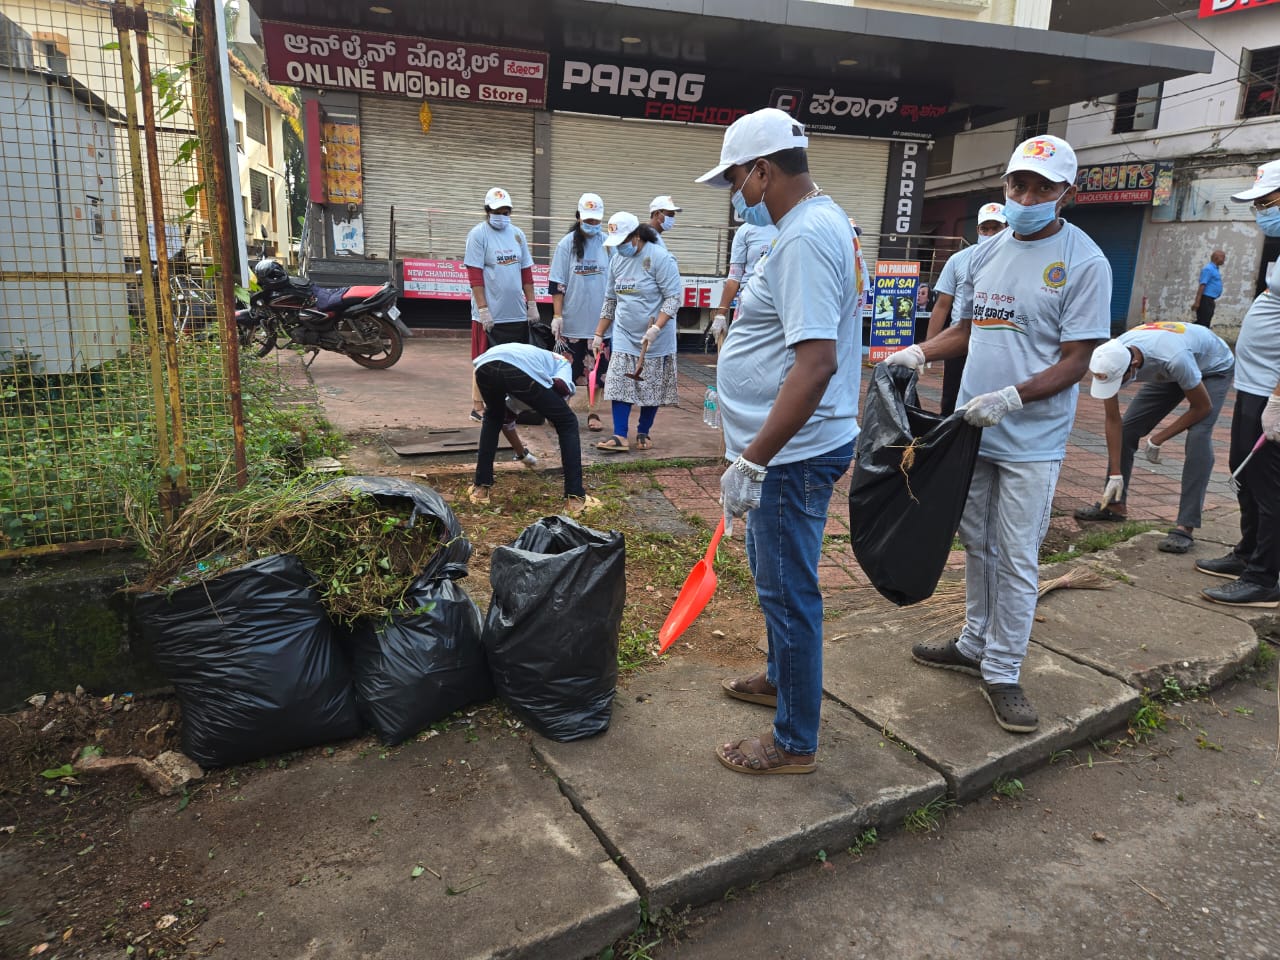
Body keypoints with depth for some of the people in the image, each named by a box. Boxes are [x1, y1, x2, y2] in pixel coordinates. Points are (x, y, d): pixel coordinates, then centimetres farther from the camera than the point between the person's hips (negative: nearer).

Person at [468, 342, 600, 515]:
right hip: (520, 369, -5)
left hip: (485, 365, 5)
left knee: (493, 418, 38)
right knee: (568, 424, 18)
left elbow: (507, 418, 54)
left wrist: (522, 455, 68)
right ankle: (575, 498, 15)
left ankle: (480, 488, 36)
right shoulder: (562, 362, 36)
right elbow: (560, 385, 7)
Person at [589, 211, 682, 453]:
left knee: (652, 388, 5)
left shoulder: (660, 257, -14)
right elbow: (610, 300, 15)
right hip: (624, 336, 5)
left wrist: (655, 328, -27)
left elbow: (673, 297, -16)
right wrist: (599, 334, 13)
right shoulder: (616, 260, 7)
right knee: (619, 385, -2)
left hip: (655, 340, -5)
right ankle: (620, 436, 1)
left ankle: (643, 433, 20)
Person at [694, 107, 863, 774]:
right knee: (774, 575, 25)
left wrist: (751, 461, -28)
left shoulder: (805, 238, -21)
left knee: (788, 592, 2)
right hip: (789, 449, 11)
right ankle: (780, 678, 46)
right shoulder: (824, 222, 13)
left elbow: (816, 363, -30)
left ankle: (794, 743, 18)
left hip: (794, 455, -11)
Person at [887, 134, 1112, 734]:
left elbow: (1076, 361, -13)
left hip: (1031, 442, -6)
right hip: (971, 430, 6)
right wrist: (920, 352, 2)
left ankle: (1002, 673, 14)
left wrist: (1009, 398, -26)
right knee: (977, 545, 17)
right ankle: (976, 644, 33)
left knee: (1016, 560, 0)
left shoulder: (1085, 263, -10)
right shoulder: (986, 253, 9)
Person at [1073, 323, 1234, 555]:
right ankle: (1114, 504, 13)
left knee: (1198, 438, -23)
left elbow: (1202, 407, -27)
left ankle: (1185, 527, -22)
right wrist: (1115, 474, -17)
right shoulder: (1110, 360, -30)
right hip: (1166, 373, 5)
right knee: (1128, 427, -2)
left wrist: (1158, 439, -20)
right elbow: (1113, 420, -18)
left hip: (1214, 368, -5)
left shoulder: (1173, 359, -46)